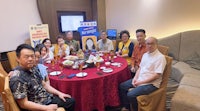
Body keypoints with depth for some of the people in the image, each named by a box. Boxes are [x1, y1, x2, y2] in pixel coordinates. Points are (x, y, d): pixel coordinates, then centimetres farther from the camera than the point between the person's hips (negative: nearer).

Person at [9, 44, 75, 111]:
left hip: (48, 98, 8)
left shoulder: (33, 69, 1)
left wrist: (59, 93, 5)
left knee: (71, 101, 9)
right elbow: (23, 104, -23)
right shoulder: (17, 79, -24)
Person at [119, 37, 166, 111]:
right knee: (122, 86, 3)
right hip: (139, 80, 8)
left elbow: (157, 75, -20)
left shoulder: (160, 57, -15)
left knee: (131, 95, -24)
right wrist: (135, 78, -3)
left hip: (151, 83, -8)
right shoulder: (145, 54, 10)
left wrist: (141, 82, -19)